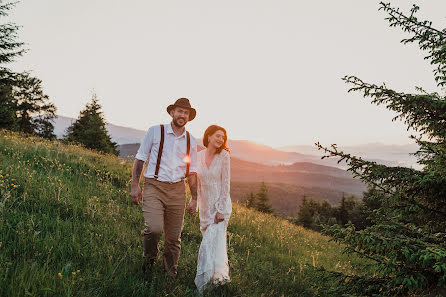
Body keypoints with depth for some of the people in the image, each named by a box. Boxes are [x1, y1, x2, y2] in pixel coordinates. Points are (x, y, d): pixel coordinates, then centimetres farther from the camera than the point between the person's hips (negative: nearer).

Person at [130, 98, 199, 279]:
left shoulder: (191, 141, 10)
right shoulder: (155, 132, 1)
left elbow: (192, 172, 15)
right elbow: (140, 159, 4)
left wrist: (194, 199, 12)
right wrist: (135, 185, -2)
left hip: (177, 190, 3)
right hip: (154, 186, -3)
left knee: (174, 237, 7)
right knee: (154, 228, -22)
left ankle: (171, 274, 30)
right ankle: (149, 259, 10)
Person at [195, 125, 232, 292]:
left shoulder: (224, 155, -10)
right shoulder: (199, 156, 1)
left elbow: (225, 183, -12)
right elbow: (197, 182, 9)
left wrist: (221, 209, -14)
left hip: (220, 204, -4)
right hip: (205, 206, 4)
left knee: (211, 242, -9)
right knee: (211, 239, 15)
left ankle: (205, 281, 1)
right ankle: (219, 275, 34)